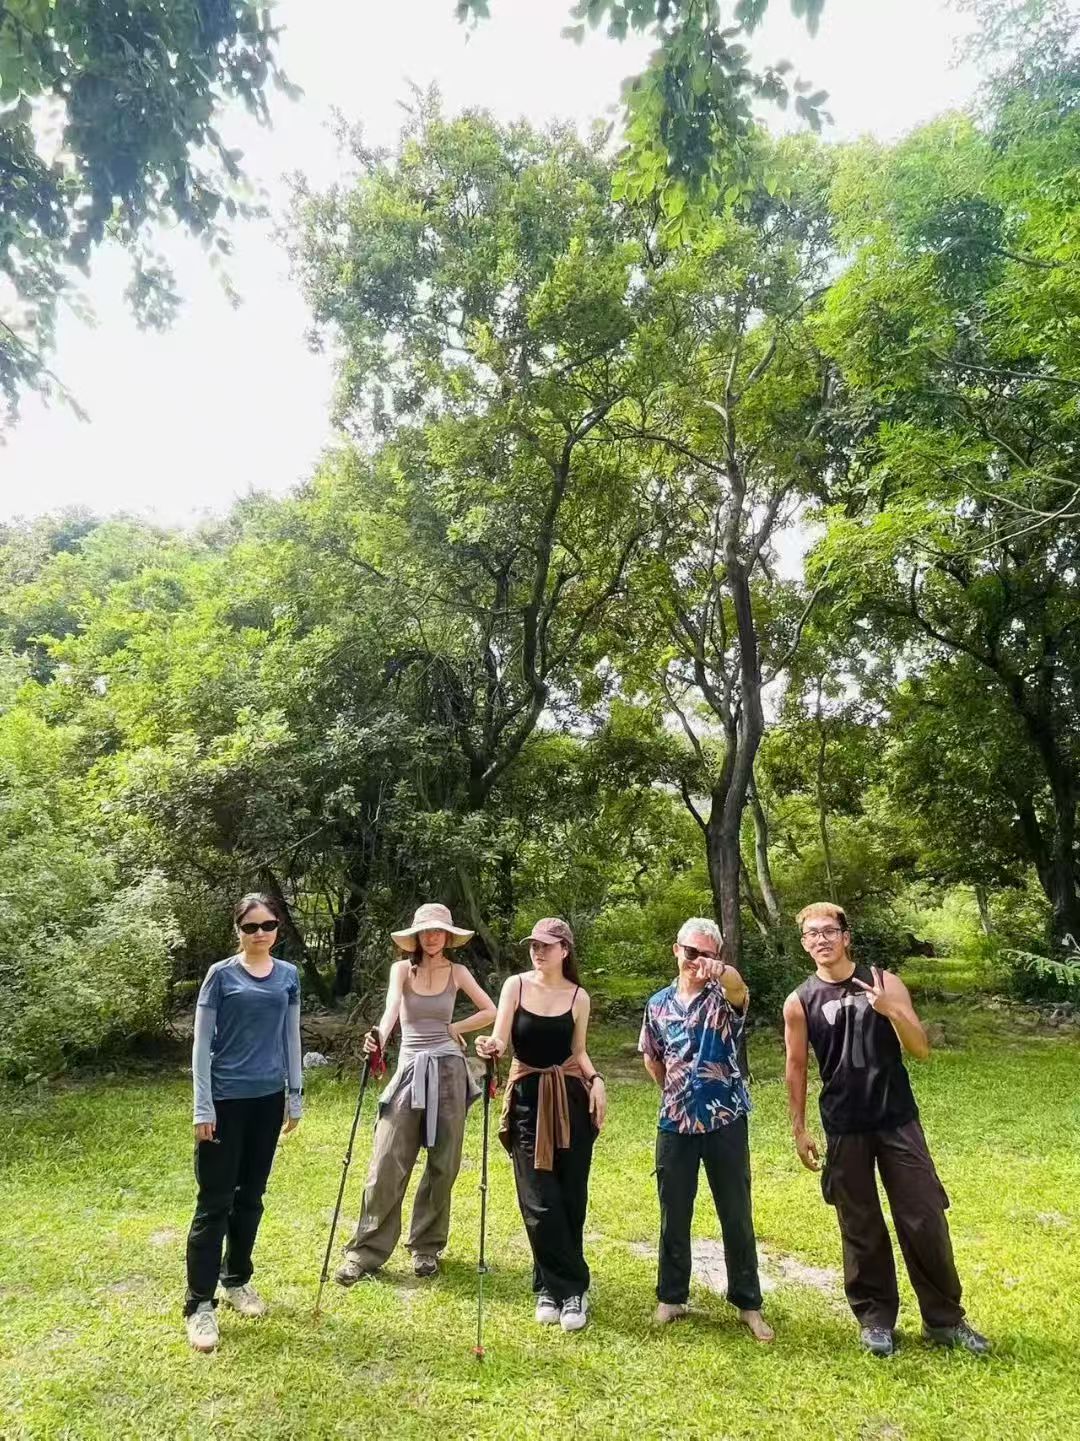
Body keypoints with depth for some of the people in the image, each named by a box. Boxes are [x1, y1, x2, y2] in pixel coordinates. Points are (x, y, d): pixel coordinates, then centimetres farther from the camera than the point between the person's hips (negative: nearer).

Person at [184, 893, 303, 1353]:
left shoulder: (288, 976, 4)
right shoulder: (221, 975, -7)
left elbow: (291, 1039, 10)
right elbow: (202, 1045, -6)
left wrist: (295, 1097, 10)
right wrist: (203, 1109, -10)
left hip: (267, 1098, 4)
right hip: (226, 1099, -4)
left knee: (250, 1196, 15)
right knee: (215, 1202, 0)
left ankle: (237, 1279, 31)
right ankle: (199, 1303, 11)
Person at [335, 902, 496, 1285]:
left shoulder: (457, 972, 4)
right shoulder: (402, 969, 1)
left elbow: (490, 1011, 10)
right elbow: (392, 1006, -19)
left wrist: (455, 1028, -1)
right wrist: (380, 1036, -38)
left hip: (447, 1070, 1)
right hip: (410, 1070, -1)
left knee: (442, 1166, 6)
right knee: (387, 1164, -4)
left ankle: (426, 1247, 23)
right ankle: (366, 1252, 8)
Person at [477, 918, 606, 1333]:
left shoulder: (578, 996, 1)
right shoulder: (516, 986, -4)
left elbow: (578, 1053, 8)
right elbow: (500, 1042, -8)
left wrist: (596, 1080, -9)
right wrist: (489, 1048, -30)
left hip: (571, 1098, 1)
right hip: (527, 1098, -1)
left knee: (570, 1196, 5)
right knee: (539, 1200, -2)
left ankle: (554, 1287, 23)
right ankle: (570, 1286, 15)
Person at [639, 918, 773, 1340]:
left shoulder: (724, 997, -9)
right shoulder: (658, 1004, 2)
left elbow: (739, 989, -36)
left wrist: (723, 973, -58)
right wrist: (675, 1092, 10)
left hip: (726, 1120, -2)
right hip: (675, 1123, 3)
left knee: (737, 1216, 9)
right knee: (673, 1215, 13)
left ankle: (748, 1304, 26)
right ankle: (672, 1297, 30)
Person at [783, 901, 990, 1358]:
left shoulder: (885, 983, -2)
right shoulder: (800, 1002, -3)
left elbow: (921, 1049, -4)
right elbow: (796, 1069, 3)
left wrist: (891, 1010, -22)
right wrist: (799, 1130, 2)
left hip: (898, 1119, 0)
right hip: (843, 1128, 0)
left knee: (925, 1220, 5)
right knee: (861, 1229, 9)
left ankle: (944, 1319, 23)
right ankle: (875, 1318, 26)